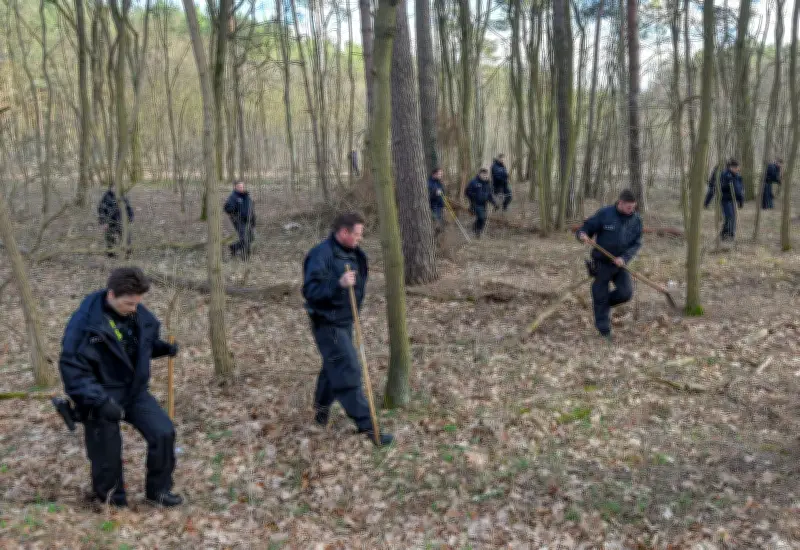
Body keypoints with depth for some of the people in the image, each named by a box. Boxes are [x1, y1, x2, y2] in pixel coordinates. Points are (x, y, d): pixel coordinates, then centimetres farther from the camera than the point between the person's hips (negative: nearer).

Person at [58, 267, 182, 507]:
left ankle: (158, 488, 14)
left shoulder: (138, 314, -5)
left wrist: (164, 347, -6)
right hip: (102, 396, -5)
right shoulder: (85, 322, -23)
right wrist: (98, 400, -29)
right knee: (108, 453, 3)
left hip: (135, 390, 5)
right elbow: (71, 366, -22)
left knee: (164, 432, -5)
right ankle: (111, 497, 31)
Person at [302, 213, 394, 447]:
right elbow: (310, 291, -28)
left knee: (334, 367, 22)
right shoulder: (321, 255, -21)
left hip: (345, 321, 9)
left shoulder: (353, 254, 6)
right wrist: (338, 283, -38)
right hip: (328, 324, -9)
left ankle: (321, 409, 42)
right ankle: (366, 425, -6)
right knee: (348, 371, -9)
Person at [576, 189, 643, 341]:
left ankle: (605, 302, 21)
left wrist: (624, 258, -18)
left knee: (626, 293, -12)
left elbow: (636, 243, -2)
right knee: (600, 297, 2)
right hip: (602, 263, -3)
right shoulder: (604, 214, -11)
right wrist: (582, 235, -30)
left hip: (620, 264, 3)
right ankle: (604, 331, 18)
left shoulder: (636, 220, -2)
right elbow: (586, 228, -6)